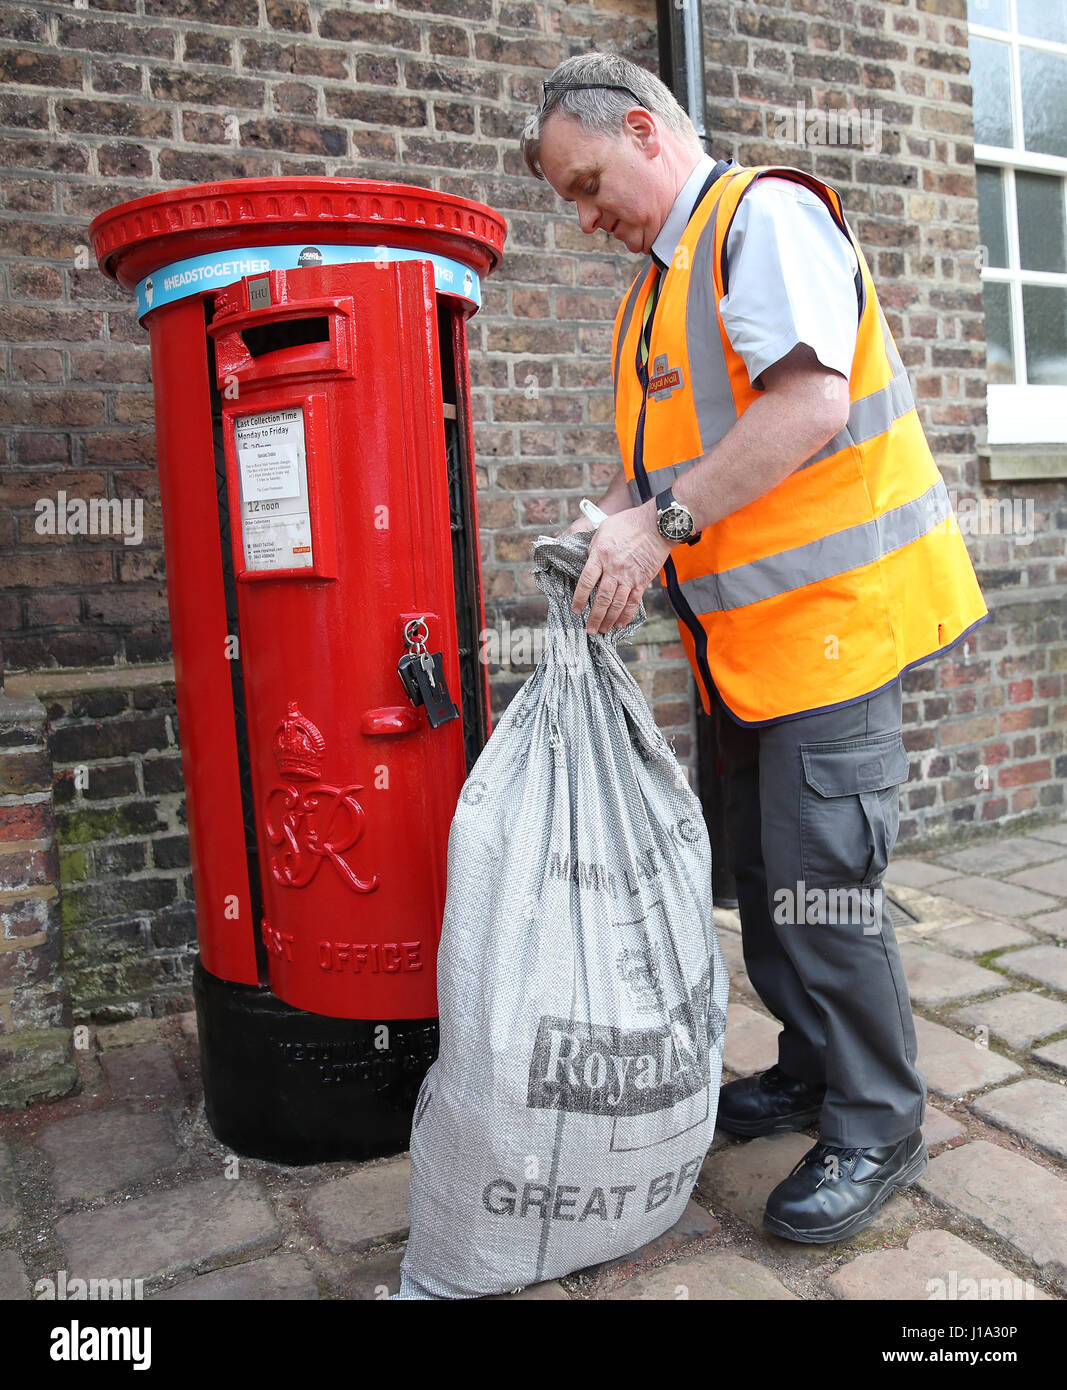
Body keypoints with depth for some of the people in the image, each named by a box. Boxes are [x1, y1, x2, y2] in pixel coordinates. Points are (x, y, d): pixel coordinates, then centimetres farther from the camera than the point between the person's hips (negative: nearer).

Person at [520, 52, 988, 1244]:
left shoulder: (765, 215, -7)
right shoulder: (651, 289, 20)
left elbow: (811, 402, -22)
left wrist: (664, 520, -22)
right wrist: (613, 523, 2)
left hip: (830, 610, -9)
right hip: (742, 630, 9)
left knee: (819, 876, -5)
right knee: (764, 871, 14)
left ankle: (878, 1123, 14)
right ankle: (813, 1067, 31)